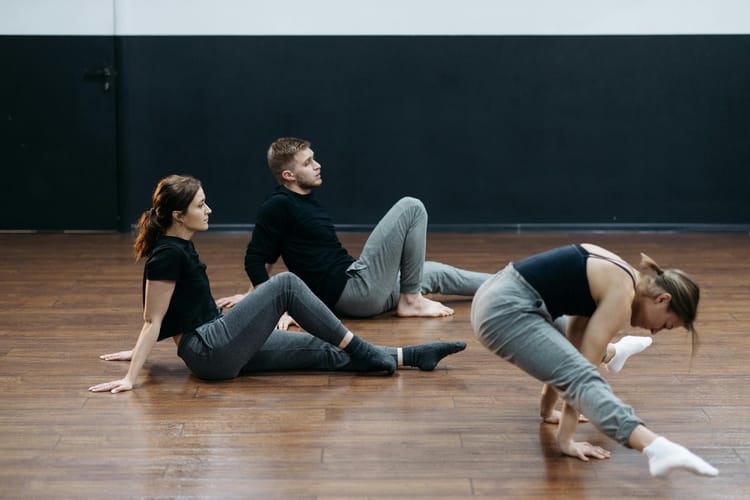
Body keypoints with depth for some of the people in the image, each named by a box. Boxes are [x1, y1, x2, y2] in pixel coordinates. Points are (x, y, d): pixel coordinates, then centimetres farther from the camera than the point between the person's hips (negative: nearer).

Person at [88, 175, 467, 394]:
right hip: (212, 353, -10)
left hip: (220, 347, 10)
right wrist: (130, 378, -17)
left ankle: (408, 357, 2)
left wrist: (139, 353, 28)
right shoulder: (168, 255, -16)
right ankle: (358, 350, -8)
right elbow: (153, 321, -15)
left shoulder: (179, 246, 13)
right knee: (286, 284, -15)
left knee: (321, 349, 2)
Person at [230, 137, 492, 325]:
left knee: (436, 273, 23)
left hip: (361, 290, 9)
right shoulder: (278, 206, -14)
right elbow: (255, 261, -16)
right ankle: (411, 301, -2)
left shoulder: (305, 201, 13)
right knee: (411, 207, -9)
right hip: (355, 292, -9)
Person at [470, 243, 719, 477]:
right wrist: (565, 439, -13)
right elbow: (582, 366, -13)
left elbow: (574, 342, 22)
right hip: (506, 311, -10)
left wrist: (548, 409, 24)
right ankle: (657, 448, -45)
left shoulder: (616, 278, 18)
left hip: (499, 296, 10)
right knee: (584, 379, -26)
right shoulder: (621, 294, -9)